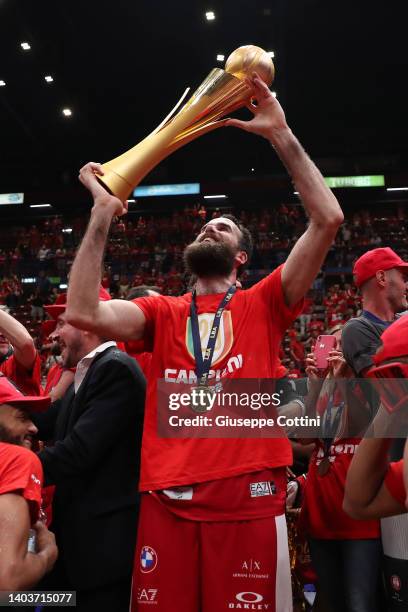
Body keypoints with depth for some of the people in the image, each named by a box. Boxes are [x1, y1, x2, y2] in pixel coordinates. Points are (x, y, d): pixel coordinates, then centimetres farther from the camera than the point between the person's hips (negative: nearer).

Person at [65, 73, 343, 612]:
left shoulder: (263, 303, 9)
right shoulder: (163, 313, 14)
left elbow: (328, 218, -2)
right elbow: (83, 313, -4)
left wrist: (281, 135, -2)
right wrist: (103, 214, -3)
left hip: (248, 496, -2)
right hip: (166, 499, 2)